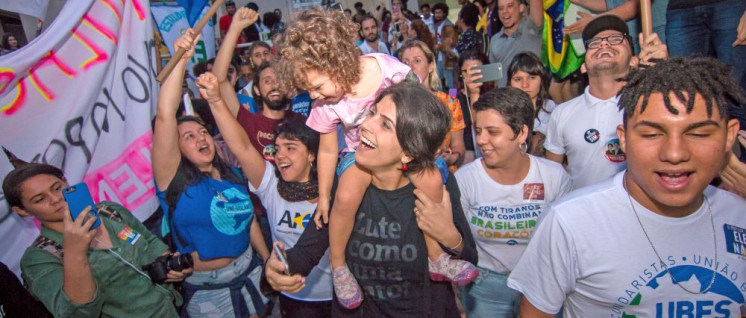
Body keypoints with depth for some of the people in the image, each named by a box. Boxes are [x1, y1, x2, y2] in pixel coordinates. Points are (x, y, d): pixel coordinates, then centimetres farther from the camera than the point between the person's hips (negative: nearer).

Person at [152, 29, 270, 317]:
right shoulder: (175, 179, -14)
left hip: (250, 273, 5)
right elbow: (164, 115, -26)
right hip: (207, 289, -4)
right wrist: (181, 59, -29)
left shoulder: (232, 174, 3)